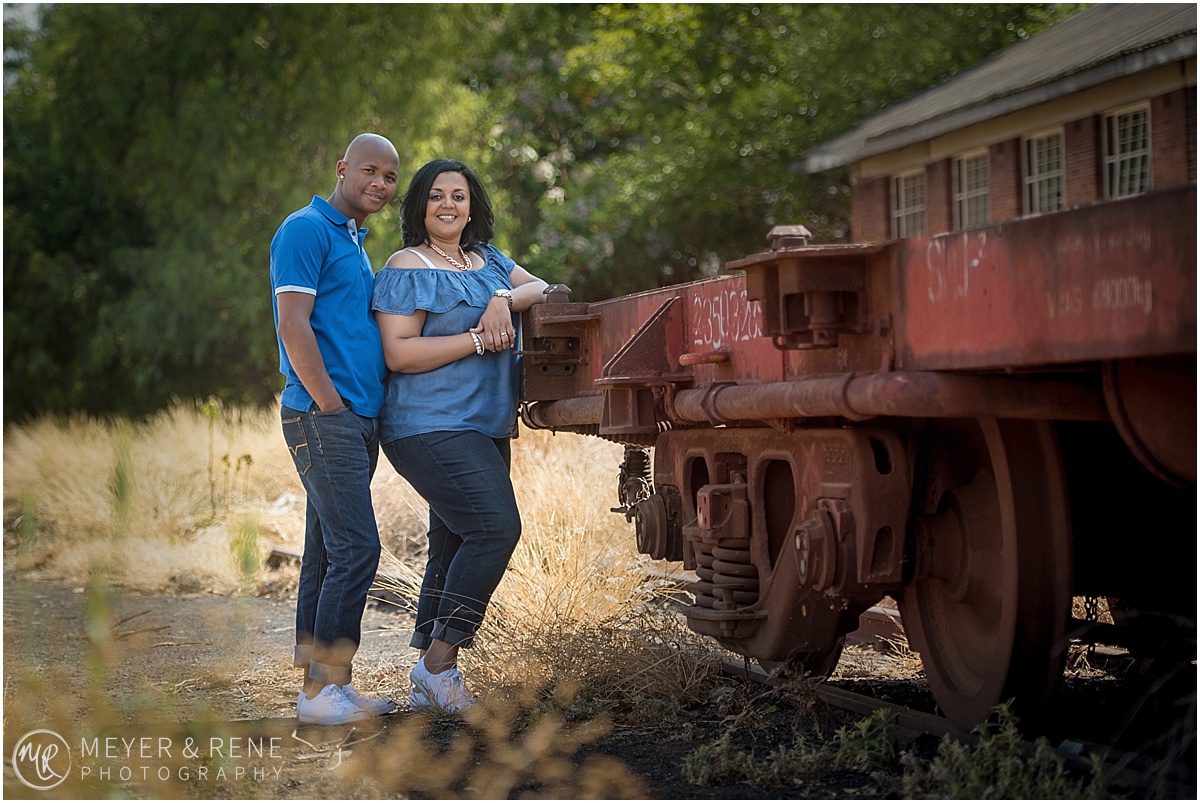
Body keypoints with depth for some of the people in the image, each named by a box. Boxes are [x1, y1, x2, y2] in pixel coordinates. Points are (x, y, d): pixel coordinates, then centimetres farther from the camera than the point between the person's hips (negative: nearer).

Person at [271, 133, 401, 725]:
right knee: (356, 549, -13)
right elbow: (294, 327, -16)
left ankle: (320, 683, 13)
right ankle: (323, 689, -9)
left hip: (357, 421, 9)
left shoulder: (355, 242, 21)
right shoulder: (307, 230, -8)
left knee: (328, 554, 9)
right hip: (323, 417, -9)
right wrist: (331, 405, -15)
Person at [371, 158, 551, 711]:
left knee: (455, 546, 8)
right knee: (496, 526, -21)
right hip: (430, 429, -8)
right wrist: (478, 339, -16)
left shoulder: (489, 261, 18)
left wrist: (505, 300, -11)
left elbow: (542, 289, 9)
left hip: (485, 430, 8)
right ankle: (438, 661, -15)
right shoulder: (407, 269, -5)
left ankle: (431, 684, 14)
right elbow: (398, 354, -14)